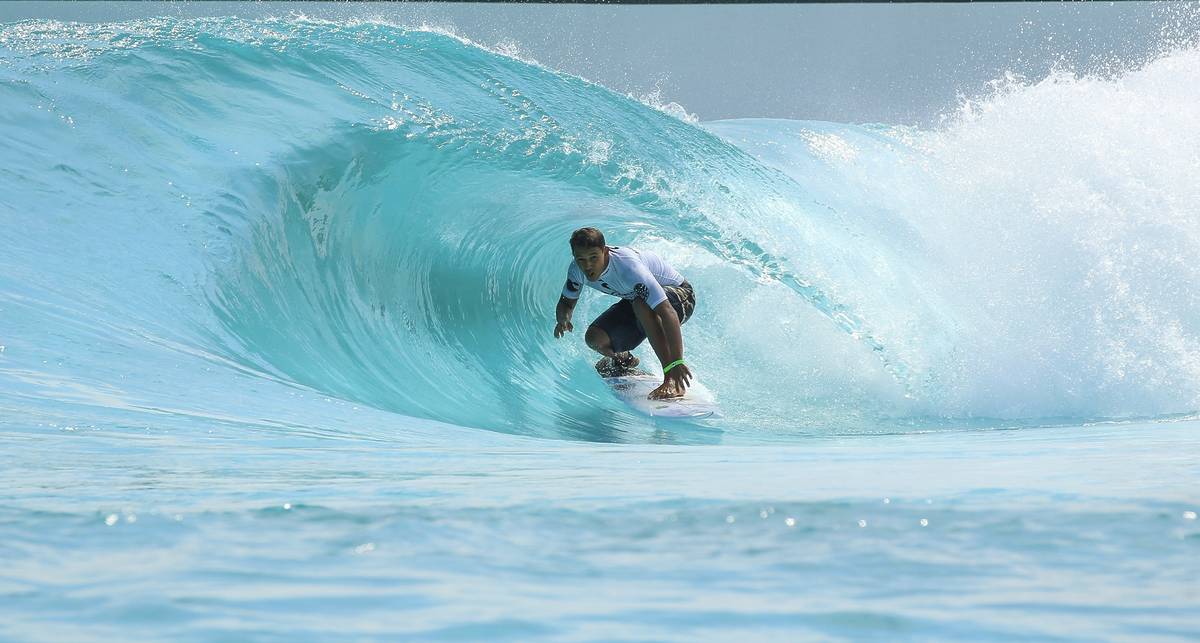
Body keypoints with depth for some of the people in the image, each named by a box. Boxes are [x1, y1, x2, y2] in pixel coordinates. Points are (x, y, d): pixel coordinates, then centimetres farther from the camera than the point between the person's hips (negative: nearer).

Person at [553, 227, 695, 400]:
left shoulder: (627, 267, -40)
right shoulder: (577, 270, -20)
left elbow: (667, 312, -47)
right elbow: (566, 303, -1)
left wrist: (677, 362, -55)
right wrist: (563, 319, -28)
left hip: (679, 296, -6)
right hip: (634, 300, 6)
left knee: (641, 304, -40)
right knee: (595, 339, -15)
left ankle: (672, 381, -37)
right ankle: (623, 360, 23)